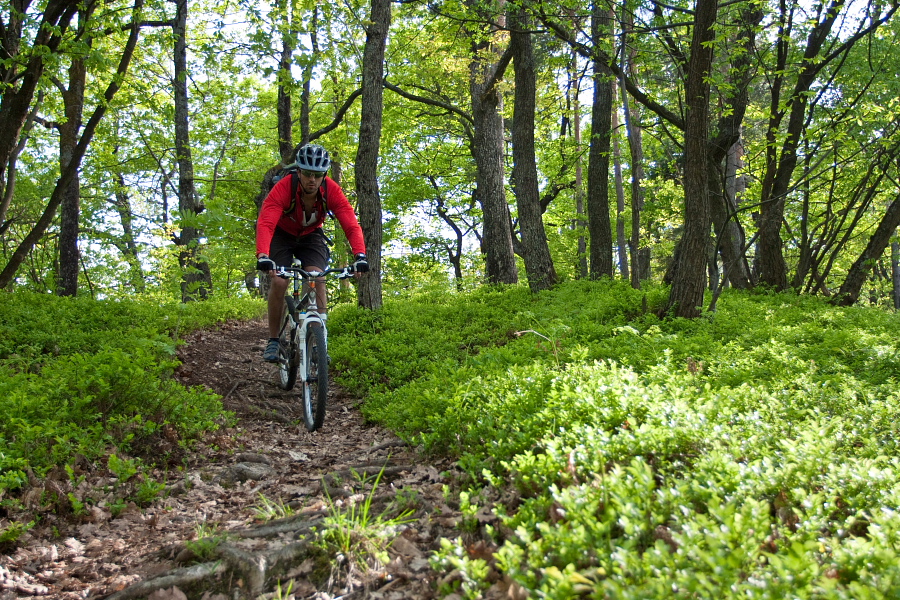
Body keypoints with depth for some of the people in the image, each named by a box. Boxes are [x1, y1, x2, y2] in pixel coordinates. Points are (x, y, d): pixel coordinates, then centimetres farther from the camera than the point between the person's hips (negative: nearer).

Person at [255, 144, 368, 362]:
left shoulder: (331, 190, -28)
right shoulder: (283, 188, -34)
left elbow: (351, 225, -33)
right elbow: (265, 224, -44)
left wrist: (360, 256, -49)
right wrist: (263, 256, -61)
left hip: (311, 235, 1)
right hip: (282, 235, -1)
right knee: (278, 282, -19)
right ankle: (273, 341, -4)